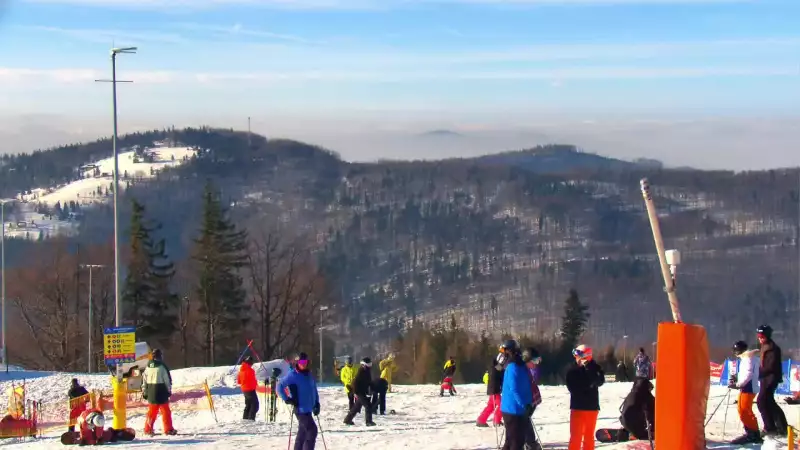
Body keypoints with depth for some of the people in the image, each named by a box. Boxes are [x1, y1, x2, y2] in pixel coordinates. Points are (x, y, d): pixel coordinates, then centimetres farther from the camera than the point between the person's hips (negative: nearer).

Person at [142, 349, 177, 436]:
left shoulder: (148, 366, 7)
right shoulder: (162, 366, -11)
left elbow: (144, 380, 12)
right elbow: (167, 380, -8)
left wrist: (144, 392, 18)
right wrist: (169, 391, 3)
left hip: (151, 393, 6)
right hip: (161, 393, -6)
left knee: (151, 411, 14)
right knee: (165, 411, 0)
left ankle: (148, 429, 16)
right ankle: (168, 429, -1)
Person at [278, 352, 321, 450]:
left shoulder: (309, 375, 10)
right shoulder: (293, 375, -11)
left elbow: (314, 390, 22)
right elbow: (280, 387, -11)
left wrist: (317, 403, 14)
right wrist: (287, 399, -16)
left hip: (308, 409, 8)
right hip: (300, 409, -8)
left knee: (302, 432, 15)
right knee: (312, 430, -14)